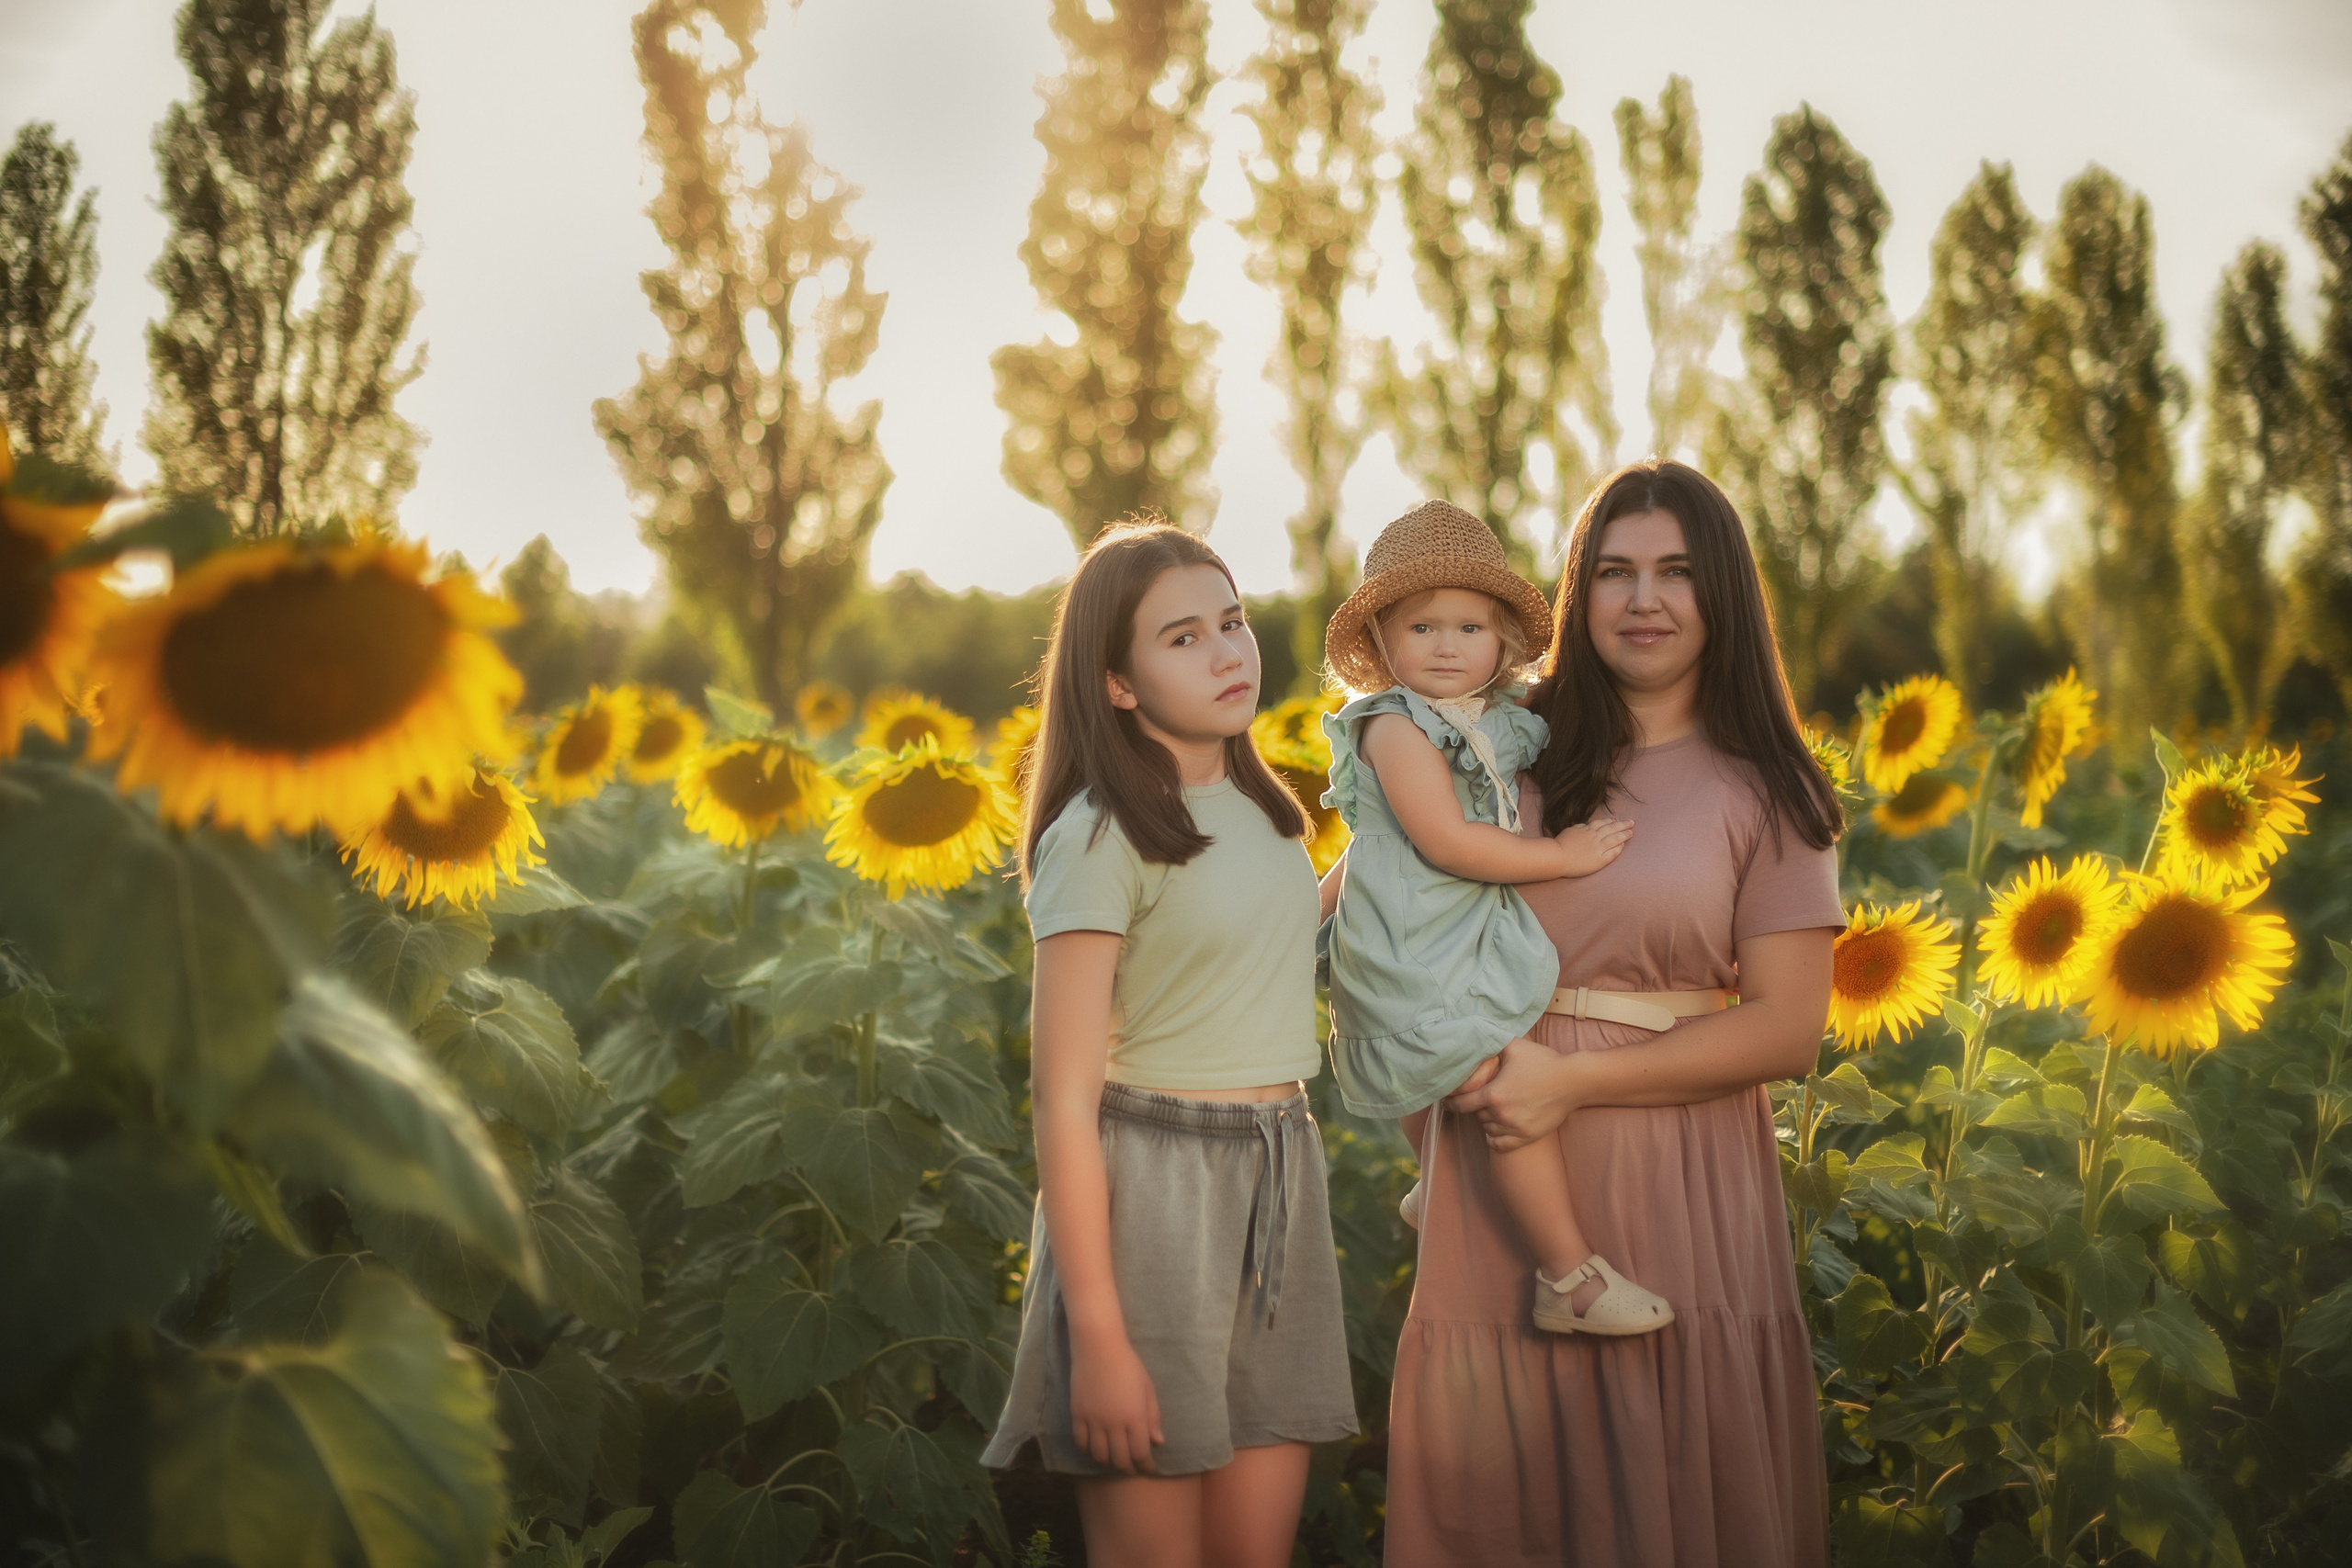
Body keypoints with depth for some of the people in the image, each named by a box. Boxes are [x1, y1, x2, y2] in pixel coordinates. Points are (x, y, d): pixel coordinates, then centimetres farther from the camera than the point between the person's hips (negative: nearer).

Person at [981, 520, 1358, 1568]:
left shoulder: (1256, 809, 9)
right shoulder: (1099, 838, -12)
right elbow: (1064, 1101, -15)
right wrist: (1099, 1342, -19)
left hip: (1277, 1194, 7)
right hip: (1149, 1198, -7)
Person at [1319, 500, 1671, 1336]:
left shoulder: (1504, 727, 8)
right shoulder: (1397, 727, -16)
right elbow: (1446, 841, -23)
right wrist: (1563, 856, -17)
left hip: (1474, 948, 9)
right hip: (1419, 964, -9)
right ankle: (1571, 1280, -8)